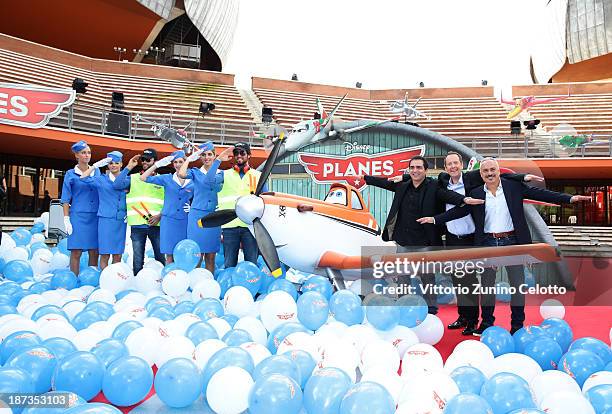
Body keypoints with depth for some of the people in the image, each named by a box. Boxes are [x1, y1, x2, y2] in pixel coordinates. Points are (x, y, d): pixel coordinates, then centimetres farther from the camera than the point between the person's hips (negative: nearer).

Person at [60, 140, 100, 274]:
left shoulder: (97, 171, 12)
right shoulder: (71, 174, 3)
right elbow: (66, 199, 2)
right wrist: (66, 219, -5)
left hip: (95, 216, 3)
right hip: (78, 216, -3)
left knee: (94, 252, 4)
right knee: (76, 252, -3)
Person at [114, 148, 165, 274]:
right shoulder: (133, 178, 12)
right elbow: (116, 185, -5)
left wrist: (160, 216, -10)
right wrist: (128, 167, -4)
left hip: (156, 225, -1)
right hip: (137, 226, 1)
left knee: (160, 258, 2)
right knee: (138, 260, 4)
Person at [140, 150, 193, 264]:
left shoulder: (193, 181, 4)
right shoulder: (167, 179, 5)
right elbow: (143, 178, 1)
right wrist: (157, 165, -7)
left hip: (185, 221, 0)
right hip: (169, 220, 0)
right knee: (169, 256, 0)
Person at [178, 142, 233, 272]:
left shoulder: (221, 174, 10)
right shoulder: (195, 172, 6)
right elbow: (182, 174, -16)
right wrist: (190, 157, -6)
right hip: (197, 216, -2)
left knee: (211, 257, 4)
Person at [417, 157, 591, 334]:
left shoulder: (514, 186, 0)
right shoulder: (476, 193, 3)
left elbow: (540, 193, -4)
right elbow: (459, 210, 2)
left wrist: (570, 198, -11)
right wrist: (435, 219, -7)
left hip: (512, 241, -1)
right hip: (488, 243, 1)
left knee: (517, 283, 5)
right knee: (486, 284, 11)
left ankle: (517, 324, 19)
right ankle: (487, 322, 25)